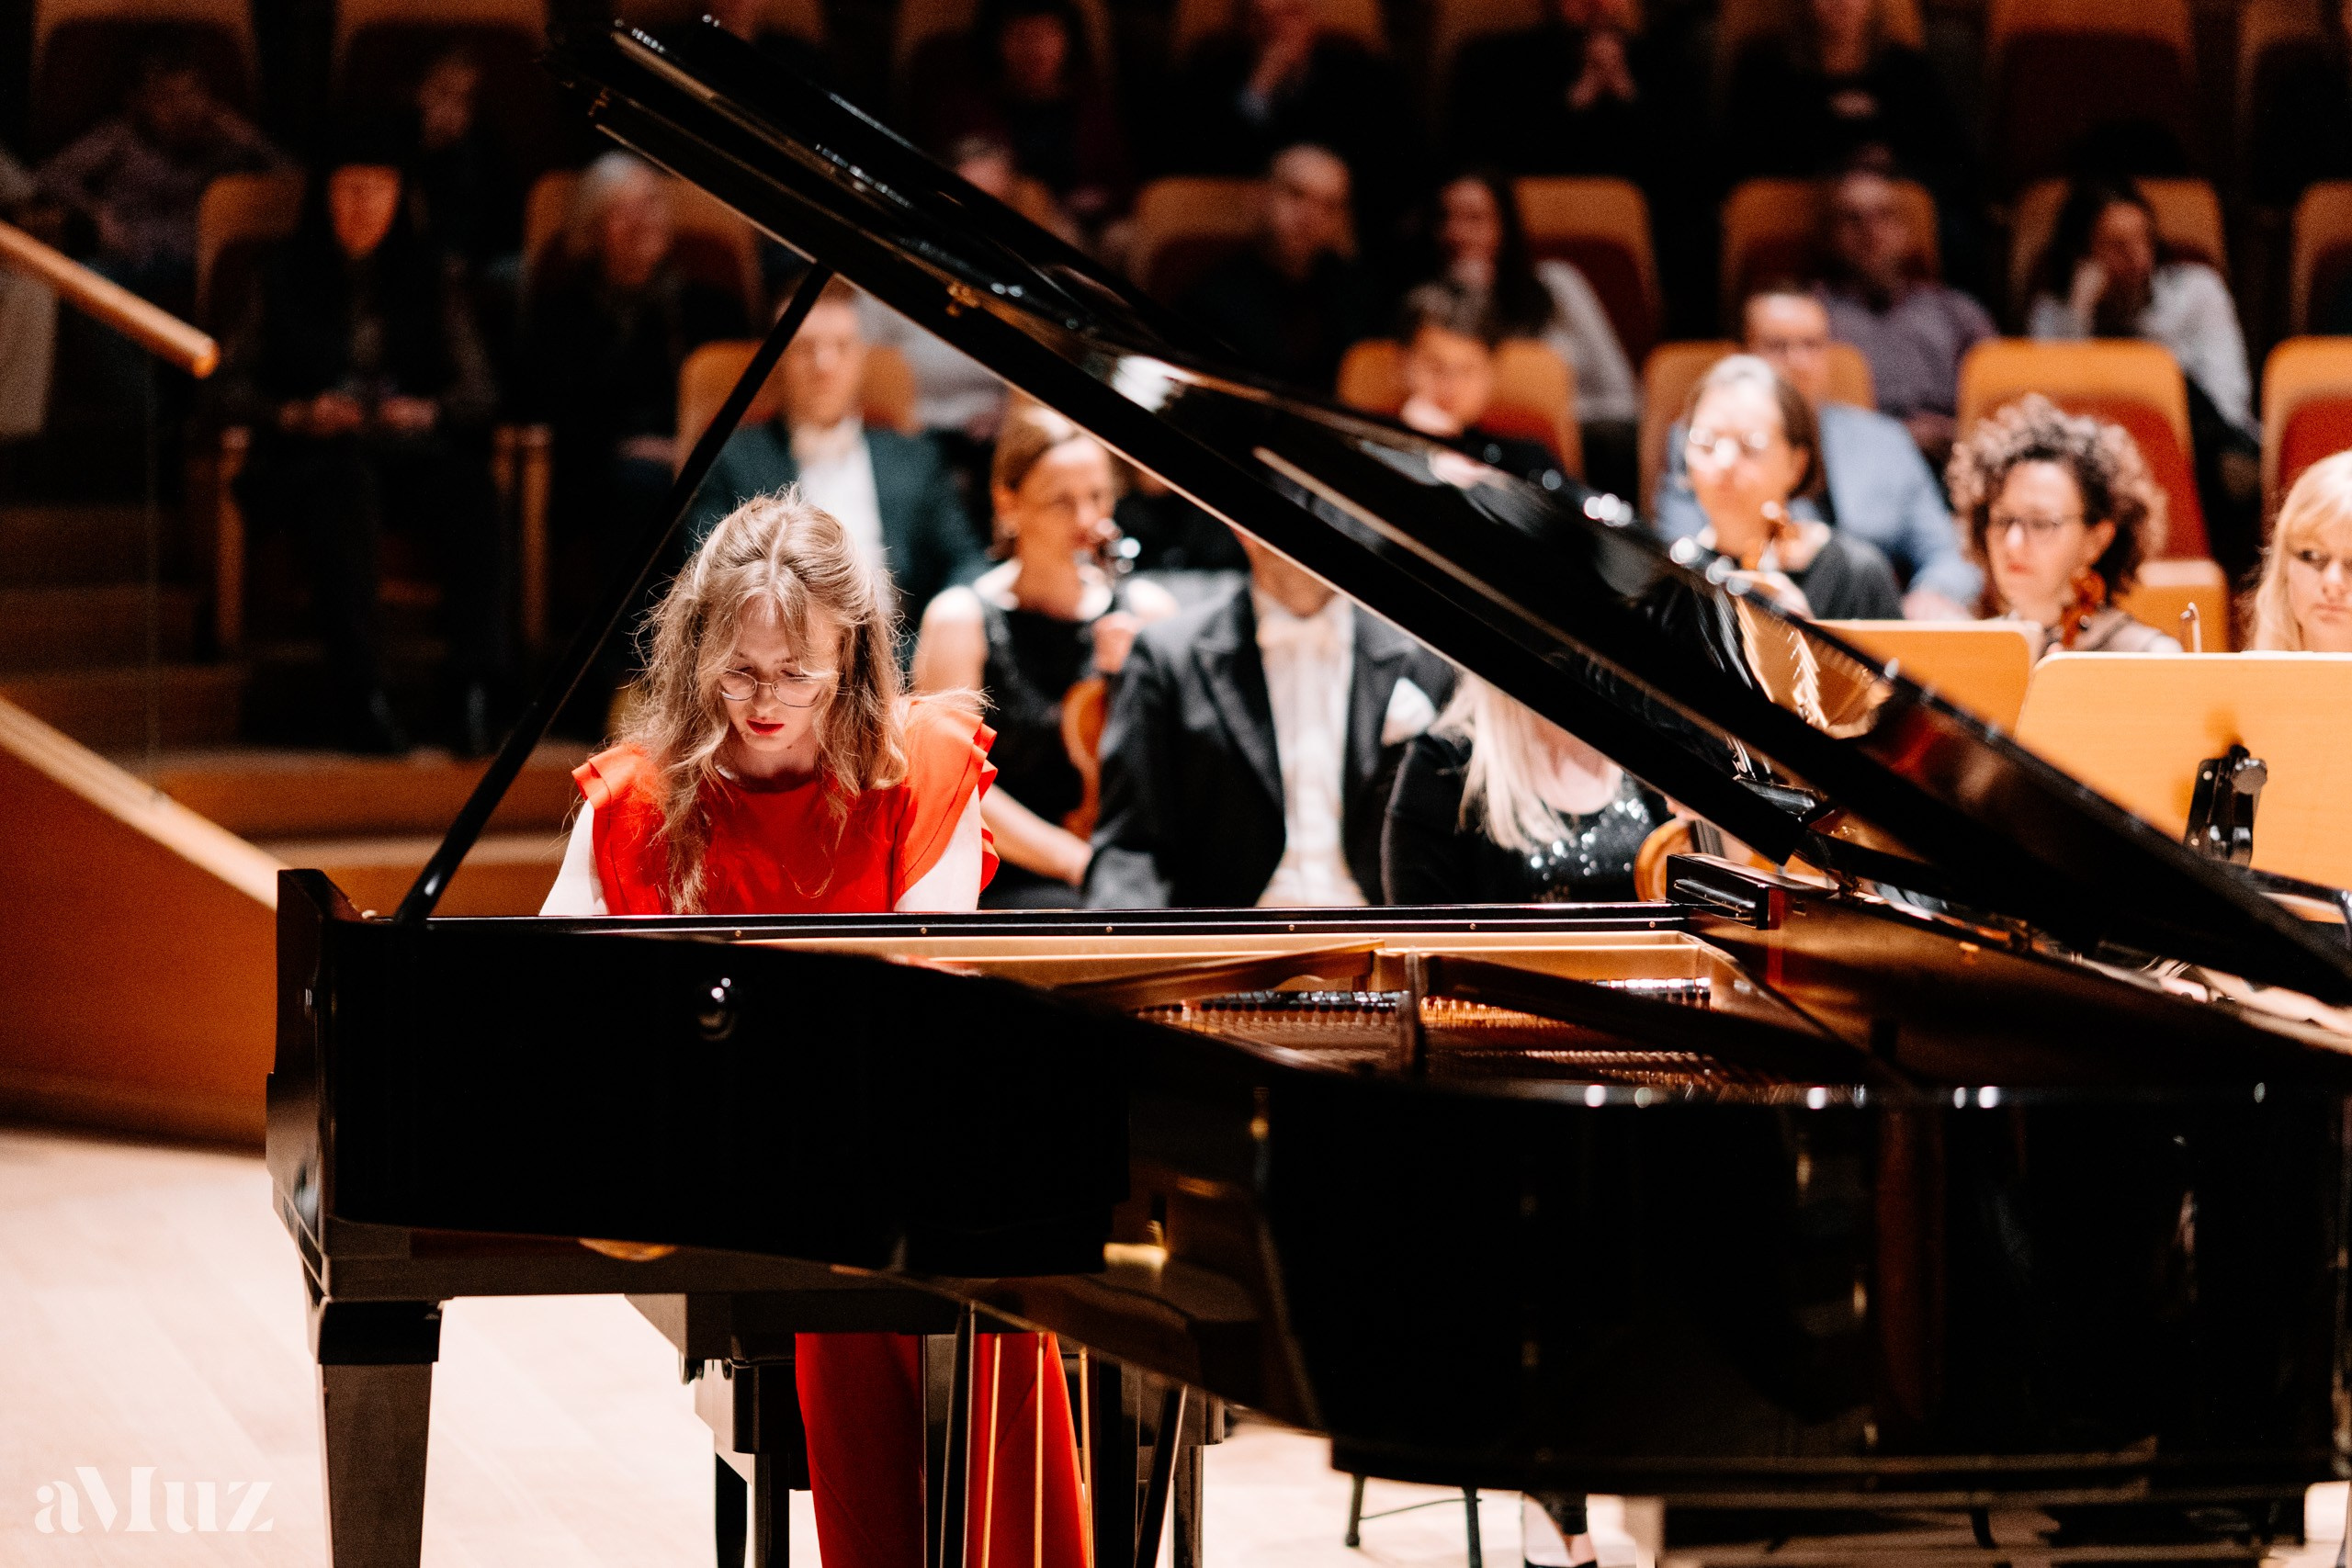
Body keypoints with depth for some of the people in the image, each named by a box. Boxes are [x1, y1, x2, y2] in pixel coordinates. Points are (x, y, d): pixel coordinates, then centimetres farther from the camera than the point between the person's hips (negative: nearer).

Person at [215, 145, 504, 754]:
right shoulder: (283, 280, 16)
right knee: (347, 484, -40)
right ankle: (361, 698, -47)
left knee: (468, 488, -34)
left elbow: (478, 389, 13)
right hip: (308, 456, -2)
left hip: (408, 452, 2)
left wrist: (426, 411, -8)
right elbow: (233, 386, 10)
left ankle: (476, 690, -41)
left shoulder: (428, 282, 21)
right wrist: (296, 413, -10)